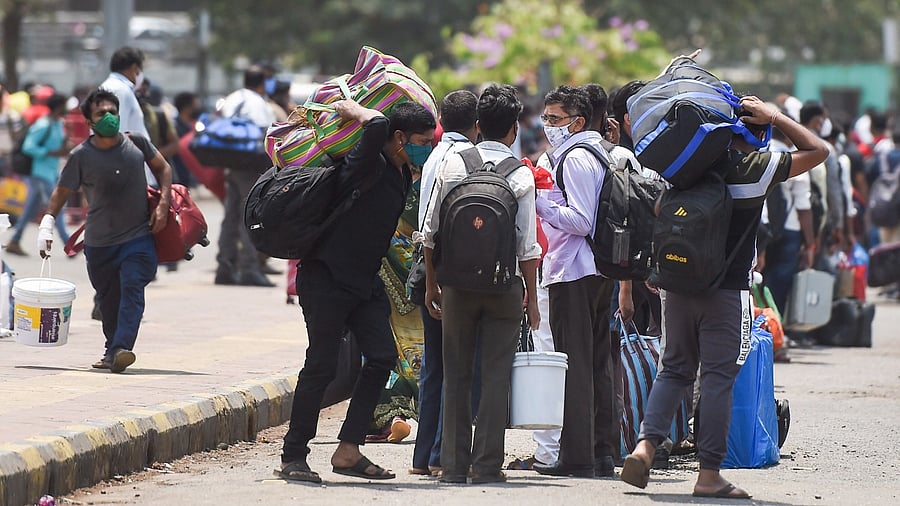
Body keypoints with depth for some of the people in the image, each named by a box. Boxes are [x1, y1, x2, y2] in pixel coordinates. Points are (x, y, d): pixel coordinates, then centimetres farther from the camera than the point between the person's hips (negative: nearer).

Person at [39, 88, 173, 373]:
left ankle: (121, 349, -29)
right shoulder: (82, 155, -4)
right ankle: (112, 350, 26)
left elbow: (162, 168, 13)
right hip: (99, 242, 1)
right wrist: (47, 223, -8)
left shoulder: (136, 143, 0)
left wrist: (163, 204, 3)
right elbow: (62, 191, 2)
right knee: (108, 300, 9)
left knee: (132, 288, -19)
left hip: (138, 235, -1)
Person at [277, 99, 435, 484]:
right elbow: (376, 125, -38)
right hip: (326, 278, -9)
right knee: (322, 365, -9)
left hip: (365, 281, 9)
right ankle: (292, 457, -2)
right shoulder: (368, 165, -18)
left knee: (382, 357, -2)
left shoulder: (403, 175, 10)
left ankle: (348, 452, 3)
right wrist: (345, 107, -23)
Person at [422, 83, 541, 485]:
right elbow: (528, 247, -6)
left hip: (457, 282, 2)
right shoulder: (521, 176, -5)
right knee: (495, 377, 2)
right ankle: (487, 464, 0)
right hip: (504, 284, -2)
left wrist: (431, 283, 13)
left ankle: (453, 465, 8)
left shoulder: (452, 165, 0)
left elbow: (431, 230, 3)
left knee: (456, 376, 8)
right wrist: (531, 299, 2)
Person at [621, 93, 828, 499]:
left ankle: (646, 443, -4)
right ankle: (709, 474, 1)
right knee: (718, 377, 0)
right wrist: (777, 119, 1)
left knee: (674, 369, 15)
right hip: (726, 290, -5)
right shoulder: (755, 167, -9)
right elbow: (818, 150, -2)